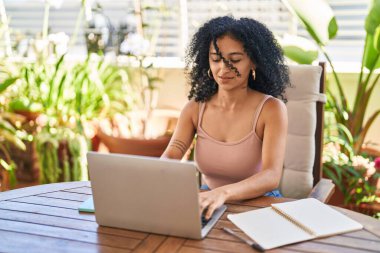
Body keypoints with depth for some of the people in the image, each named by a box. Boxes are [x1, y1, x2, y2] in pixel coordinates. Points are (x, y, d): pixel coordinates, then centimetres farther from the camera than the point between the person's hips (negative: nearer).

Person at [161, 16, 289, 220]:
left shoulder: (271, 109, -13)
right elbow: (169, 158, -11)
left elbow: (272, 176, -26)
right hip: (210, 206, 4)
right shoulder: (195, 107, -1)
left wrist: (224, 192, -45)